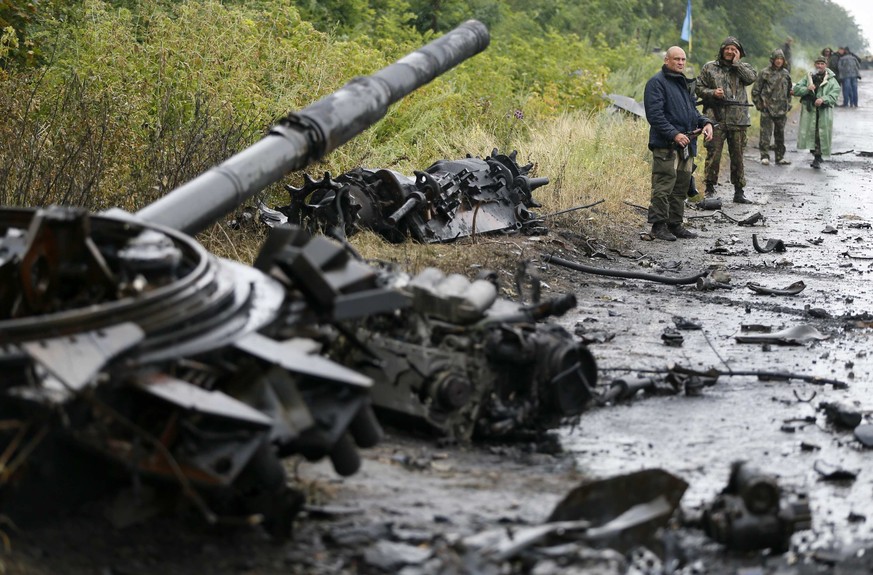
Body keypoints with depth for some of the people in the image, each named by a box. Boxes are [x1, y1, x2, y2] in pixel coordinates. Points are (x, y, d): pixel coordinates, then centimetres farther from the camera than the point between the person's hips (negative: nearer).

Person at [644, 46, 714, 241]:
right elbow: (654, 114, -16)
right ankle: (659, 225, -4)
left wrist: (706, 123, 7)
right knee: (663, 186, -8)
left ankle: (675, 224, 19)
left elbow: (693, 110, 27)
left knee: (681, 187, 11)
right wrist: (674, 134, -22)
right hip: (666, 145, -9)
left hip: (686, 145, 9)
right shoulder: (657, 82, -7)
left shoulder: (684, 83, 21)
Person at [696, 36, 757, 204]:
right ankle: (710, 188, 3)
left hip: (738, 119, 2)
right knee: (713, 154, -6)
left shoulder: (742, 67, 12)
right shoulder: (709, 67, 9)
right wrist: (712, 93, -10)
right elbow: (699, 88, 8)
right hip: (715, 118, -2)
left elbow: (752, 77, -8)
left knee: (737, 156, 7)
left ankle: (739, 191, 14)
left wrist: (736, 63, -6)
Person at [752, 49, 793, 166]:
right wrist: (758, 104, -3)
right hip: (767, 109, -4)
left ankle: (780, 157, 16)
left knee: (780, 134, 9)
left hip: (781, 111, 4)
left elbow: (789, 91, 22)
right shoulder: (765, 73, -4)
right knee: (766, 133, -7)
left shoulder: (786, 74, 10)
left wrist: (788, 105, 15)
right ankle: (765, 156, -2)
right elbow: (755, 90, 0)